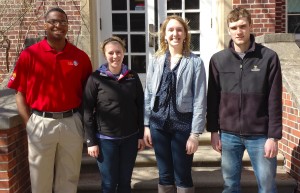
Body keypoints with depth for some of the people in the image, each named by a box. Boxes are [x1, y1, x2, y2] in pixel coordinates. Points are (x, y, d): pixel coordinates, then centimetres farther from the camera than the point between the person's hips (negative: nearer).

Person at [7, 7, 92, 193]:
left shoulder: (80, 56, 2)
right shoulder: (29, 54, -3)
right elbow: (20, 93, -2)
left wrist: (84, 120, -1)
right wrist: (29, 123, -8)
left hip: (72, 122, 1)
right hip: (40, 123, -1)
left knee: (69, 178, 16)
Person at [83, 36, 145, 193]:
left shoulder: (132, 76, 2)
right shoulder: (96, 78, -7)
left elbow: (140, 107, 6)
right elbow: (87, 111, -7)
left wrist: (141, 135, 4)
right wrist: (91, 141, -8)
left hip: (130, 137, 3)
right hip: (105, 139, -2)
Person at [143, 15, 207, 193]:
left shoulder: (195, 62, -4)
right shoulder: (156, 61, 6)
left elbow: (199, 100, -7)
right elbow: (148, 95, 8)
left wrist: (195, 133, -10)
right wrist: (146, 125, 5)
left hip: (183, 123, -3)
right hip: (158, 123, 3)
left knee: (183, 177, 7)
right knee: (165, 176, 14)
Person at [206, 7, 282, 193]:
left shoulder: (269, 57, -6)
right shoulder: (218, 60, 1)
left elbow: (274, 101, -6)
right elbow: (213, 99, 5)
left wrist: (273, 136, -8)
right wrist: (214, 131, 3)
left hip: (260, 135, -1)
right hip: (228, 134, 2)